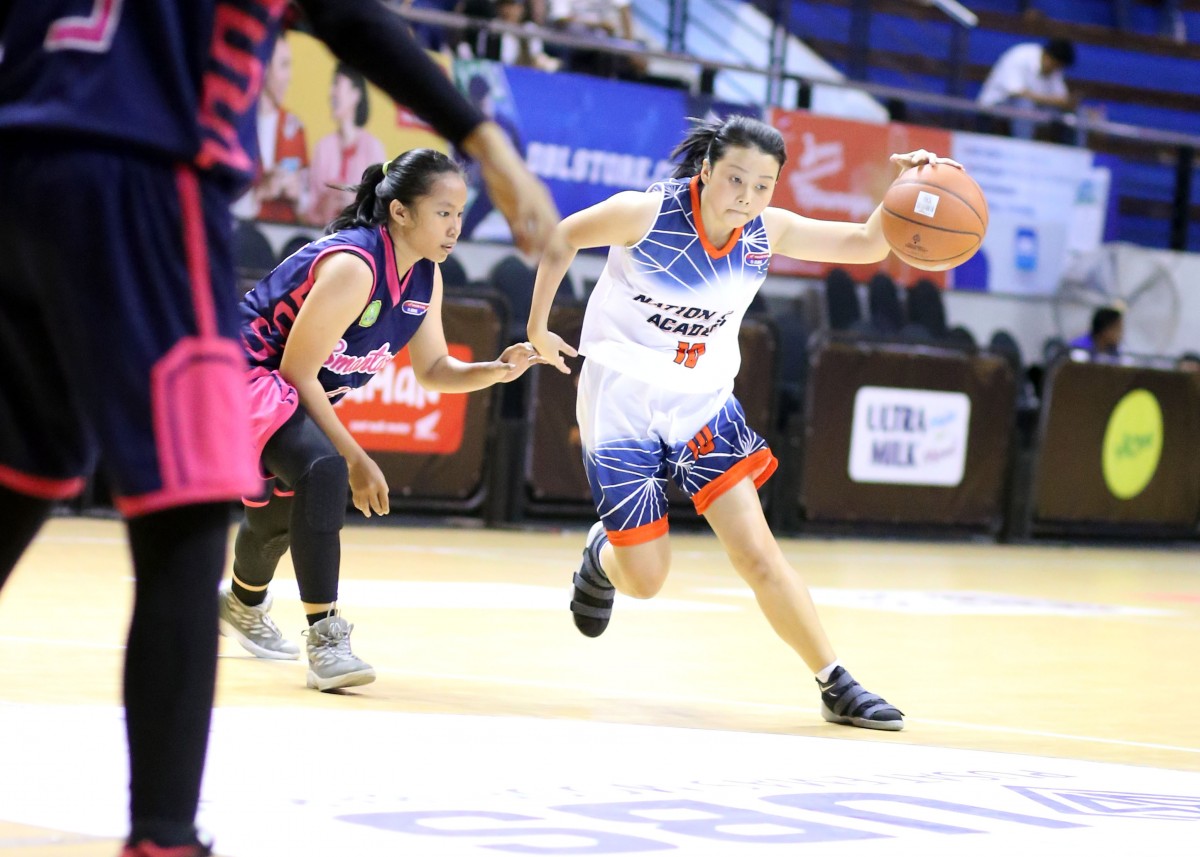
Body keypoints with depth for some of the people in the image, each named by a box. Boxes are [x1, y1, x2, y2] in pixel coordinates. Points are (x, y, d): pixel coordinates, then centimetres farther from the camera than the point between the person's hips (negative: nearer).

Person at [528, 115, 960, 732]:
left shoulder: (768, 231, -8)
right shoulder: (646, 212, -20)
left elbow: (866, 244, -7)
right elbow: (563, 238, -4)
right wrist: (537, 327, 3)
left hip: (701, 402, 3)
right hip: (620, 397, -3)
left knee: (758, 554, -8)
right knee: (645, 580, -1)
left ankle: (837, 687, -2)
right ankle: (604, 555, 36)